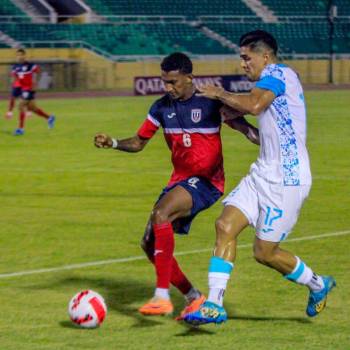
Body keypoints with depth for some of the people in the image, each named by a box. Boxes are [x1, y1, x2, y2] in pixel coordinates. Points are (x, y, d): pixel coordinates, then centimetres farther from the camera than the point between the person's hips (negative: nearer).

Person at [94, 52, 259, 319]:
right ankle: (193, 297, 20)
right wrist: (112, 143, -5)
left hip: (206, 180, -7)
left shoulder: (210, 102, -10)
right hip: (180, 179, 7)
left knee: (160, 214, -31)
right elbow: (139, 142, 14)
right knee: (150, 244, 3)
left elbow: (243, 127, -10)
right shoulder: (162, 107, 6)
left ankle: (162, 297, -30)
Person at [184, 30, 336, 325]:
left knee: (264, 252, 0)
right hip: (264, 174, 9)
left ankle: (318, 285, 24)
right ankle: (214, 305, -9)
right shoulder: (278, 79, 19)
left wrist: (219, 94, -15)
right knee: (225, 225, -6)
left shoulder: (276, 73, -11)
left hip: (286, 179, -9)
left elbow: (254, 105, -29)